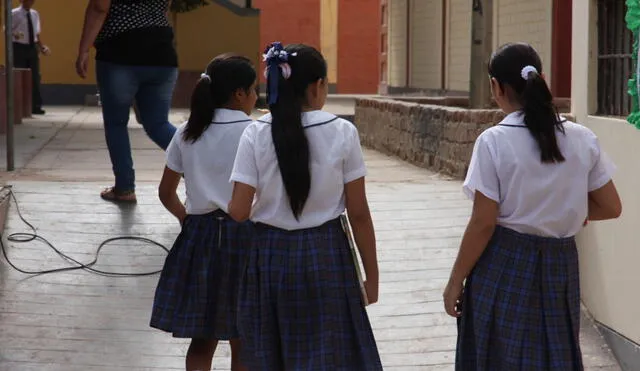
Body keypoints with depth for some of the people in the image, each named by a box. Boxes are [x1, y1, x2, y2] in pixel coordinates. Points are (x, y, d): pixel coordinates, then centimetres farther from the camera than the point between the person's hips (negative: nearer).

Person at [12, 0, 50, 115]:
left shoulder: (35, 14, 10)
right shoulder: (14, 13, -6)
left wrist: (42, 47, 5)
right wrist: (14, 35, -27)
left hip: (32, 48, 5)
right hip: (19, 48, -5)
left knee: (35, 77, 4)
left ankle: (36, 106, 9)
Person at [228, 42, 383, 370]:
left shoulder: (256, 134, -4)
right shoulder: (342, 132, -6)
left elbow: (239, 212, -7)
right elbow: (358, 214, -4)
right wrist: (371, 275, 5)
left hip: (271, 255, 2)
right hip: (326, 255, -1)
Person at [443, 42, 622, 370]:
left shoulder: (494, 141, -13)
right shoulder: (583, 139, -1)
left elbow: (483, 223, -13)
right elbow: (611, 208, 5)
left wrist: (455, 281, -3)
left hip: (506, 265, -4)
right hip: (561, 264, 4)